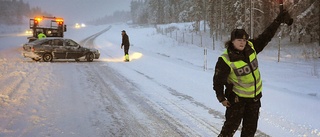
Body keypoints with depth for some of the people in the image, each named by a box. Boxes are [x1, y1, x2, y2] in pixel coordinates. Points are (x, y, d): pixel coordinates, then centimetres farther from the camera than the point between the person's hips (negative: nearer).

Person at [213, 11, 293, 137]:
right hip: (237, 97, -6)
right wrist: (221, 98, -11)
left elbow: (266, 36, 3)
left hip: (255, 96, 6)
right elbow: (218, 80, -14)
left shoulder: (251, 47, -8)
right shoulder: (226, 60, -22)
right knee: (231, 125, -4)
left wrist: (278, 20, 3)